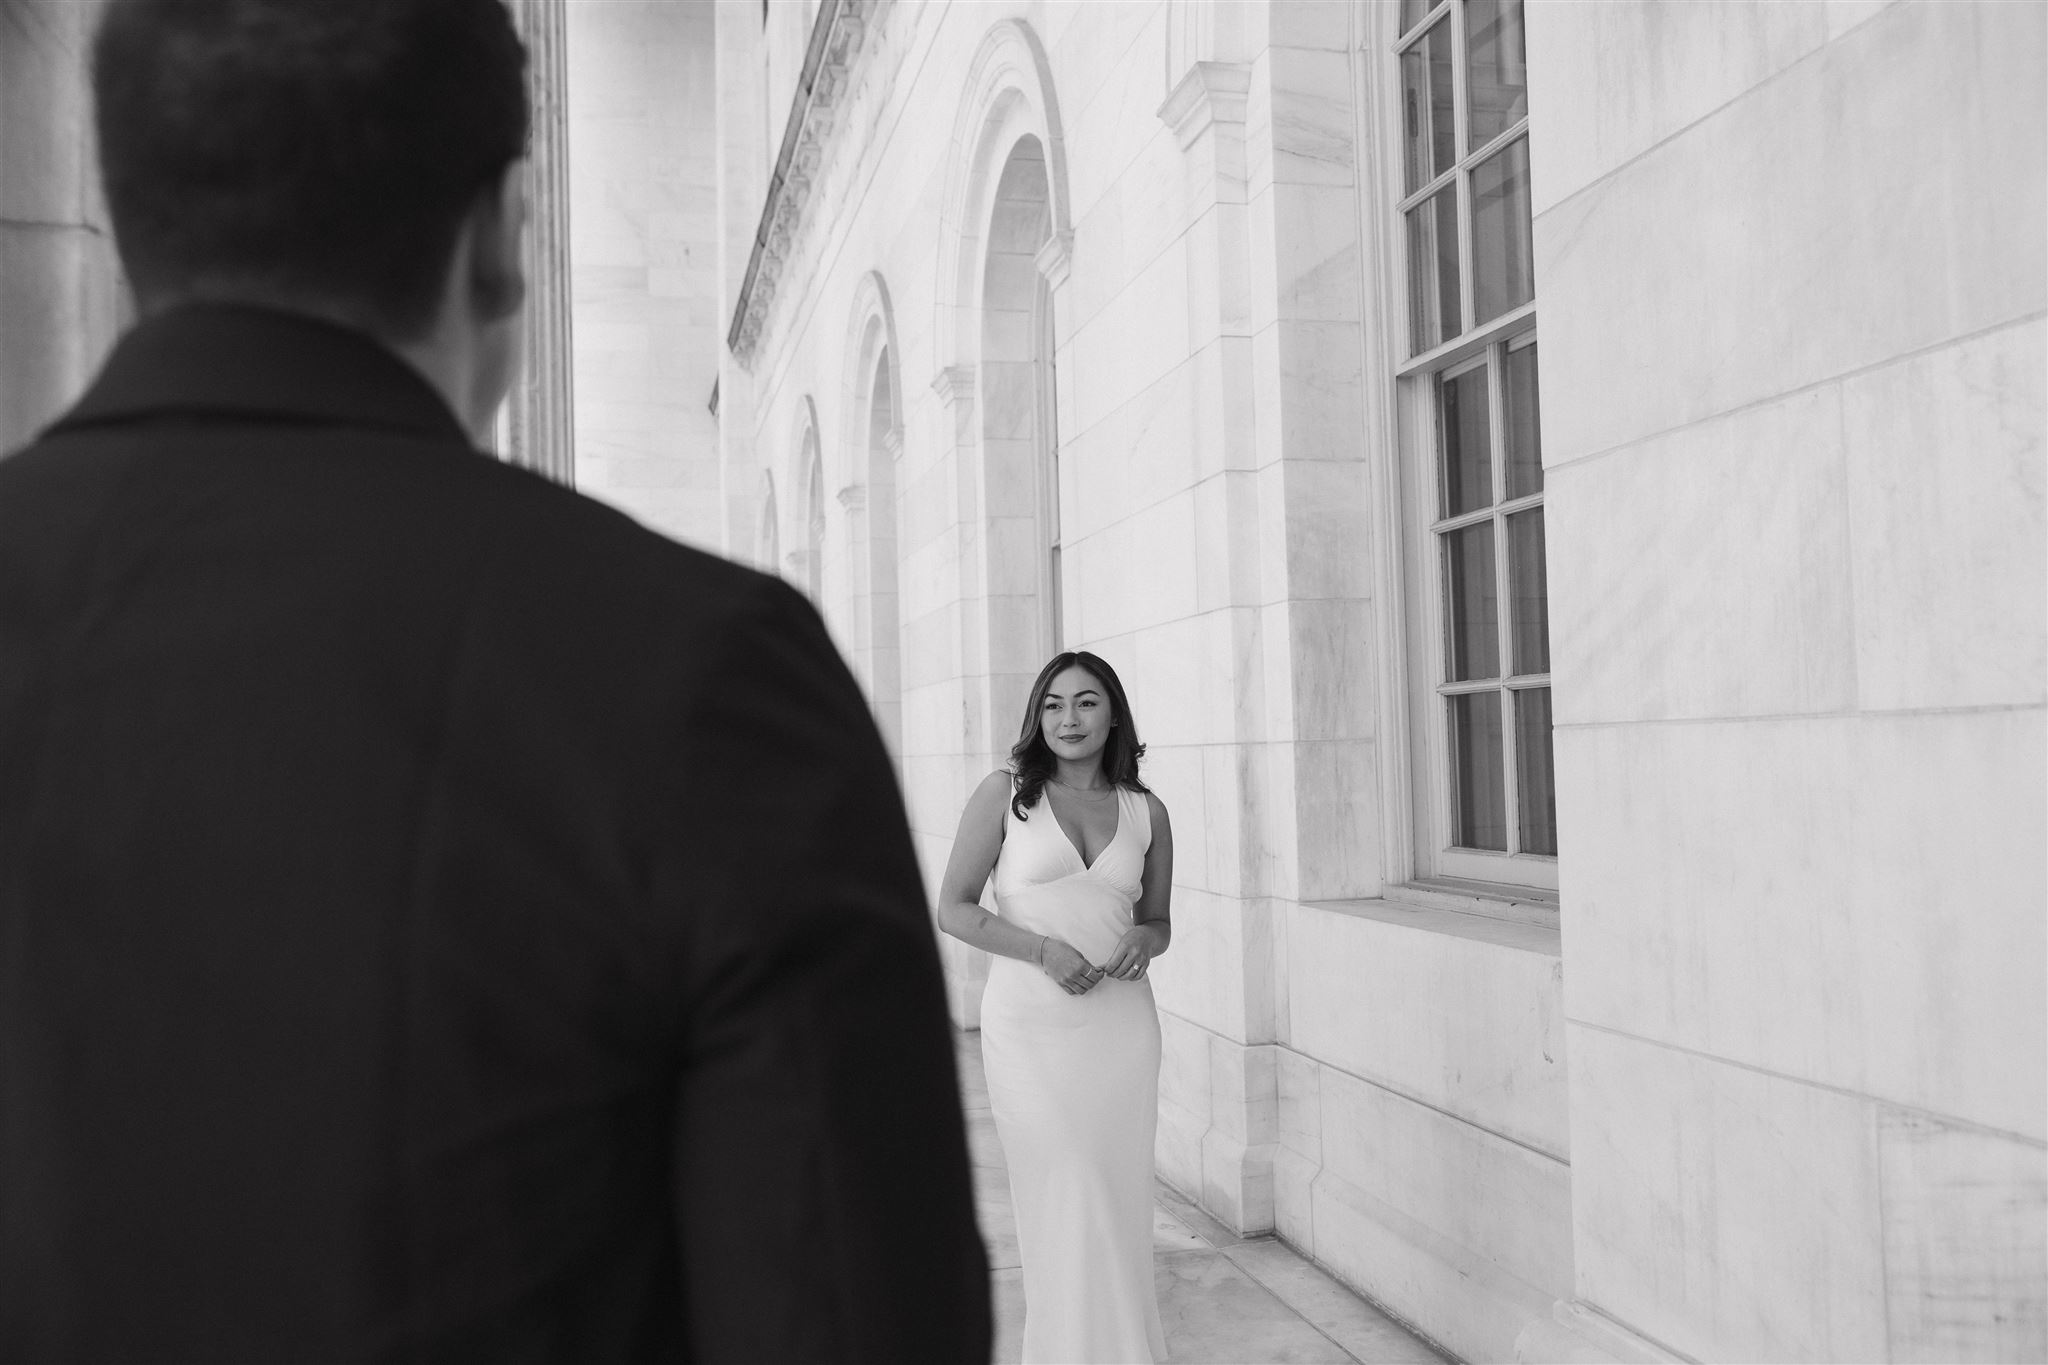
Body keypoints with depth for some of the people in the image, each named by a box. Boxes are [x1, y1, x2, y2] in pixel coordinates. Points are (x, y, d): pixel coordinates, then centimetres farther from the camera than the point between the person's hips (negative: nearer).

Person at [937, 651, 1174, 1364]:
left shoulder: (1146, 812, 8)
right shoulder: (1005, 794, -1)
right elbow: (952, 909, -3)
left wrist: (1144, 940, -6)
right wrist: (1043, 949, -15)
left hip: (1120, 1025, 3)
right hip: (1030, 1025, -3)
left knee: (1118, 1202, 8)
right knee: (1067, 1204, -1)